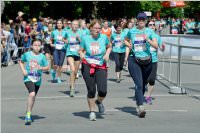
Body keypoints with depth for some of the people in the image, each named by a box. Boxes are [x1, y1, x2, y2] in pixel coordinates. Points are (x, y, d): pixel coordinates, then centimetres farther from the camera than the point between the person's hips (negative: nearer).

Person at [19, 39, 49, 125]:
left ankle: (28, 114, 36)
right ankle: (28, 115, -18)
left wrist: (42, 68, -17)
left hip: (37, 79, 3)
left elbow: (47, 67, 4)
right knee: (32, 94, -25)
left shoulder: (42, 56, -1)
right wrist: (23, 70, 0)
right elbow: (21, 62, 16)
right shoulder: (27, 54, -1)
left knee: (33, 97, 15)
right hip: (28, 78, -3)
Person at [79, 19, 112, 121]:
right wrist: (81, 54, -13)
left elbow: (109, 47, 18)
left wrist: (107, 54, -1)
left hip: (101, 67, 1)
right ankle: (92, 112, 14)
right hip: (87, 66, -1)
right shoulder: (85, 38, -1)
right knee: (91, 90, -5)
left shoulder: (104, 37, 1)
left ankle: (99, 102, 25)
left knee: (103, 91, -11)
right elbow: (81, 50, 10)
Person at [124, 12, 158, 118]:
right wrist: (129, 45, 3)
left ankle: (138, 104, 33)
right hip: (134, 60, -2)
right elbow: (126, 40, 25)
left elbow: (156, 46, -3)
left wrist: (148, 40, -20)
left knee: (143, 84, 13)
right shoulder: (131, 31, 6)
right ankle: (140, 107, -23)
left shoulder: (150, 31, 4)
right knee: (139, 84, -15)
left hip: (147, 60, 2)